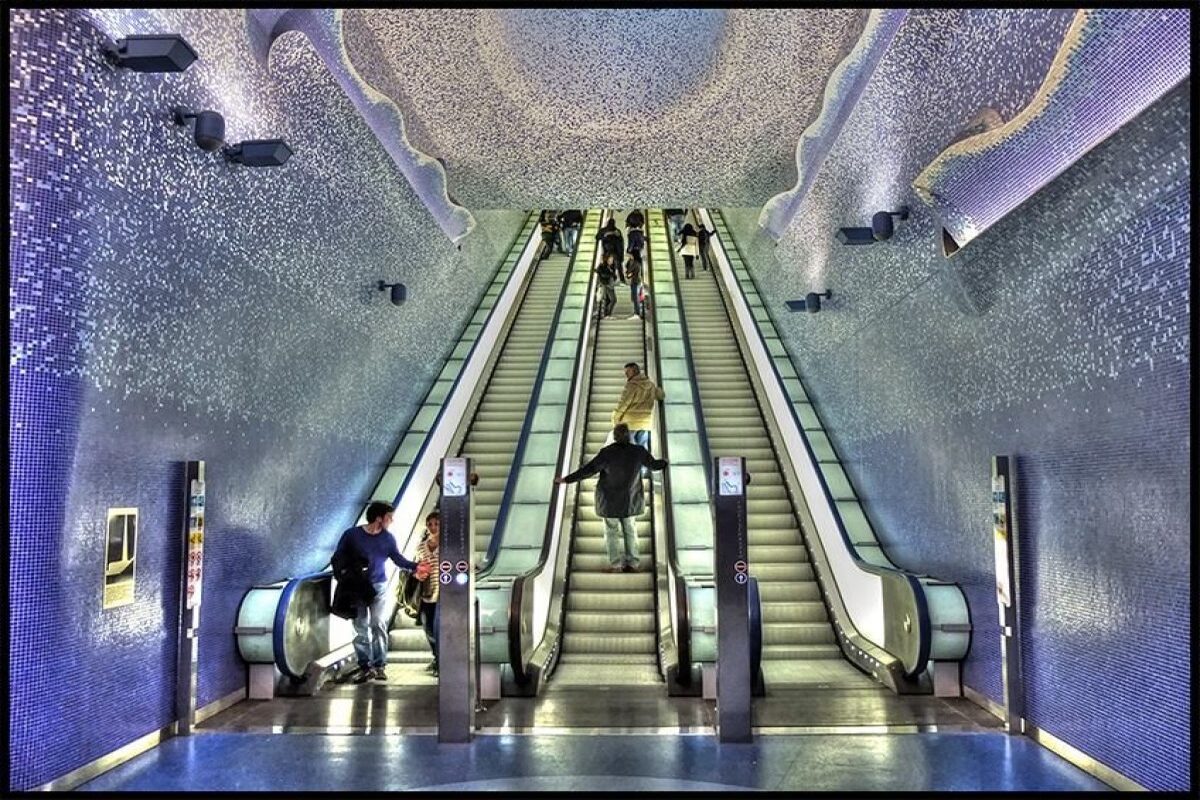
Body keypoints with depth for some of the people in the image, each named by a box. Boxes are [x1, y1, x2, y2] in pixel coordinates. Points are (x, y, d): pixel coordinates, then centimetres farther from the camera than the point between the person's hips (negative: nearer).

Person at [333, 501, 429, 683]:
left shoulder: (388, 538, 0)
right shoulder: (351, 535, -9)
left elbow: (398, 558, 12)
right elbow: (338, 558, -1)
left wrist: (415, 567, 0)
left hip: (379, 586, 1)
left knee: (378, 624, -8)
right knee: (361, 628, 2)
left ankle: (379, 666, -1)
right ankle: (365, 667, 8)